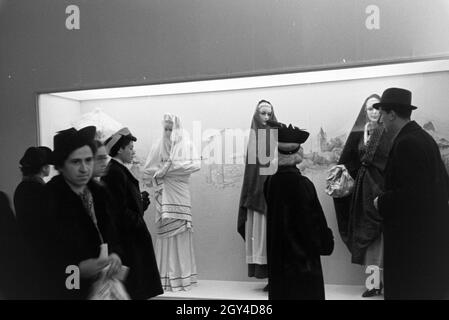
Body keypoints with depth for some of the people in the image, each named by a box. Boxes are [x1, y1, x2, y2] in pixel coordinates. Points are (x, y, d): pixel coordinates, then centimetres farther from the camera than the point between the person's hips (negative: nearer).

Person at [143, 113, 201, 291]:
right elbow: (148, 170, 11)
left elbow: (195, 164, -9)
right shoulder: (159, 146, 10)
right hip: (163, 195, 1)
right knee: (165, 233, -3)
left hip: (180, 195, -1)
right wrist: (160, 172, -5)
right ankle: (166, 277, 2)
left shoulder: (186, 145, 6)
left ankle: (182, 276, 5)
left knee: (181, 232, -3)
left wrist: (170, 167, -10)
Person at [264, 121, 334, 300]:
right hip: (302, 256, -7)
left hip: (278, 255, 7)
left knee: (280, 292, 16)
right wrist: (326, 243, 1)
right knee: (305, 292, 5)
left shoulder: (271, 181, 0)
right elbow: (314, 220, -15)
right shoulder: (301, 184, -21)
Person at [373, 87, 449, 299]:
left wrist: (382, 202, -10)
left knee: (408, 291, 0)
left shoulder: (406, 143, -19)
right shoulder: (423, 137, 10)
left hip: (412, 238, -10)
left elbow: (411, 193, -26)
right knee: (432, 289, 18)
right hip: (431, 233, 10)